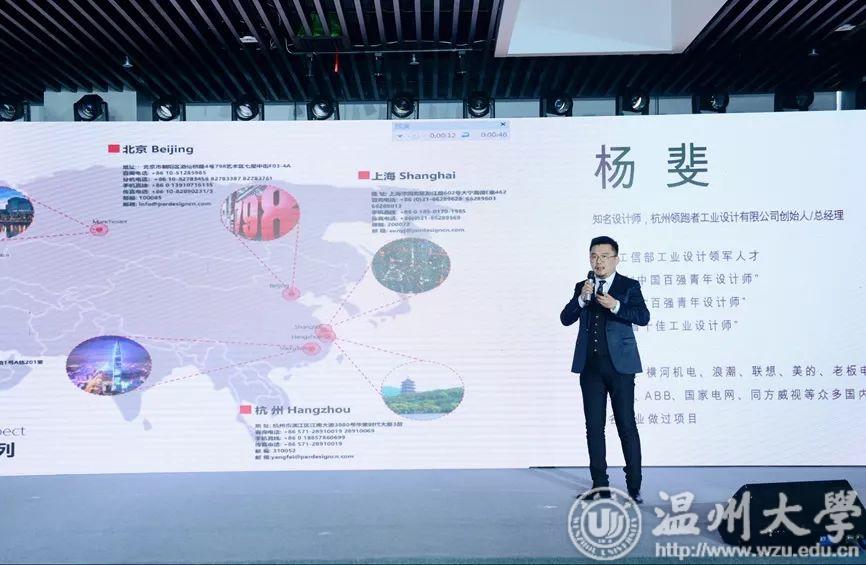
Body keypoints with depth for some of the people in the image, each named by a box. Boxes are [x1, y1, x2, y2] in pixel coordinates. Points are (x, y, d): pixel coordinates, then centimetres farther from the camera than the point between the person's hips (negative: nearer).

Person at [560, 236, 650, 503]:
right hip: (590, 366, 4)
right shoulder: (582, 287, 12)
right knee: (594, 427, 7)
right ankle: (600, 485, 15)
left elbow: (643, 316, -11)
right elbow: (566, 319, 1)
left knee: (627, 426, 0)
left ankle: (634, 487, 7)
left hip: (619, 364, -4)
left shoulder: (629, 286, 2)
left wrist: (616, 306, -24)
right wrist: (581, 298, -14)